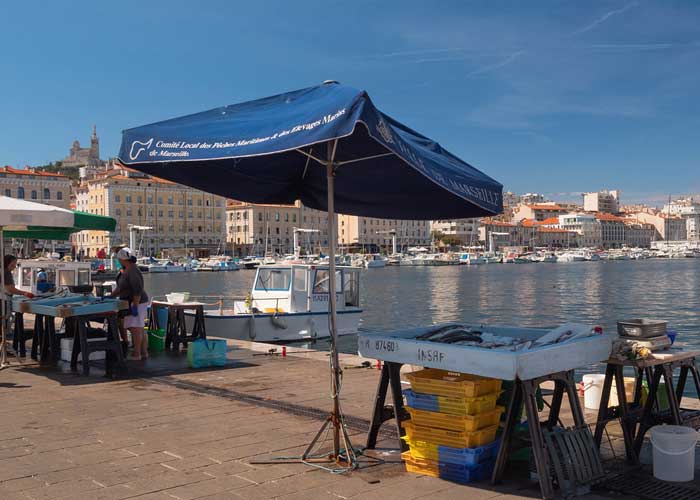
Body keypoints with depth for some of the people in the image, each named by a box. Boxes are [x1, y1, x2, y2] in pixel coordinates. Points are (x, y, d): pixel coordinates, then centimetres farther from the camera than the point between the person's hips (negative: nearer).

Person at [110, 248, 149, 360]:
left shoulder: (133, 272, -20)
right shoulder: (126, 271, 13)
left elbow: (138, 291, -25)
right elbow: (120, 288, 23)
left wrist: (135, 306, -25)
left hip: (136, 302, -11)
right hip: (134, 303, 11)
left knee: (135, 328, -7)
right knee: (139, 329, 12)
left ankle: (137, 354, -3)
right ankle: (144, 352, 17)